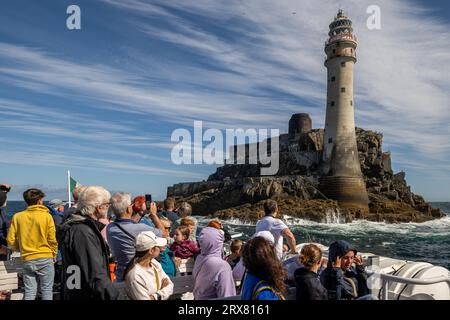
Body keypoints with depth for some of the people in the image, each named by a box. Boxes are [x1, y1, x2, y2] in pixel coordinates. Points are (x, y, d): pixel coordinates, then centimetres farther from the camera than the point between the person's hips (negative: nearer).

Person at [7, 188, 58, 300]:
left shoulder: (17, 217, -1)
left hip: (27, 260, 3)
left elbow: (11, 240, 1)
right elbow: (52, 240, -7)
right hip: (45, 259, -2)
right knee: (47, 291, 7)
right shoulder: (46, 216, -8)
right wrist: (53, 255, 9)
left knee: (29, 293, 11)